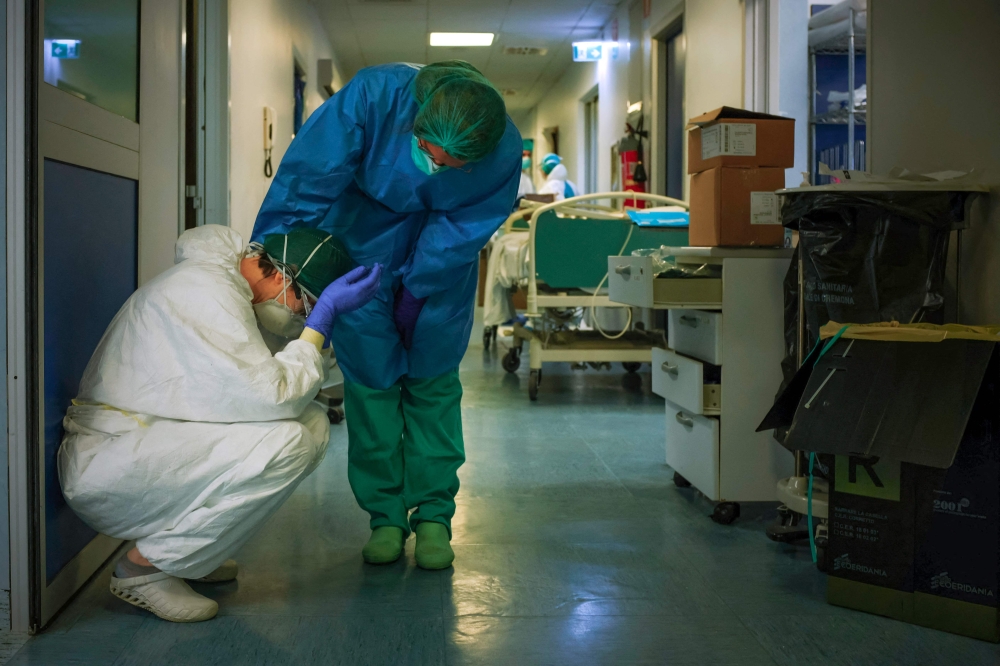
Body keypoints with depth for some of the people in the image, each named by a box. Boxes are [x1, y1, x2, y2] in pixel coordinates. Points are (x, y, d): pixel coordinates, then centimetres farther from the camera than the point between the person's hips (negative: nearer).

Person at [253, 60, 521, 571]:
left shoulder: (504, 153, -29)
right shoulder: (374, 94, -34)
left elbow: (462, 230, -17)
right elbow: (305, 180, -33)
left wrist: (412, 290, -20)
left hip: (441, 263, 1)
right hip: (364, 246, 0)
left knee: (433, 385, 4)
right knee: (370, 382, 1)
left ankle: (433, 516, 15)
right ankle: (385, 517, 12)